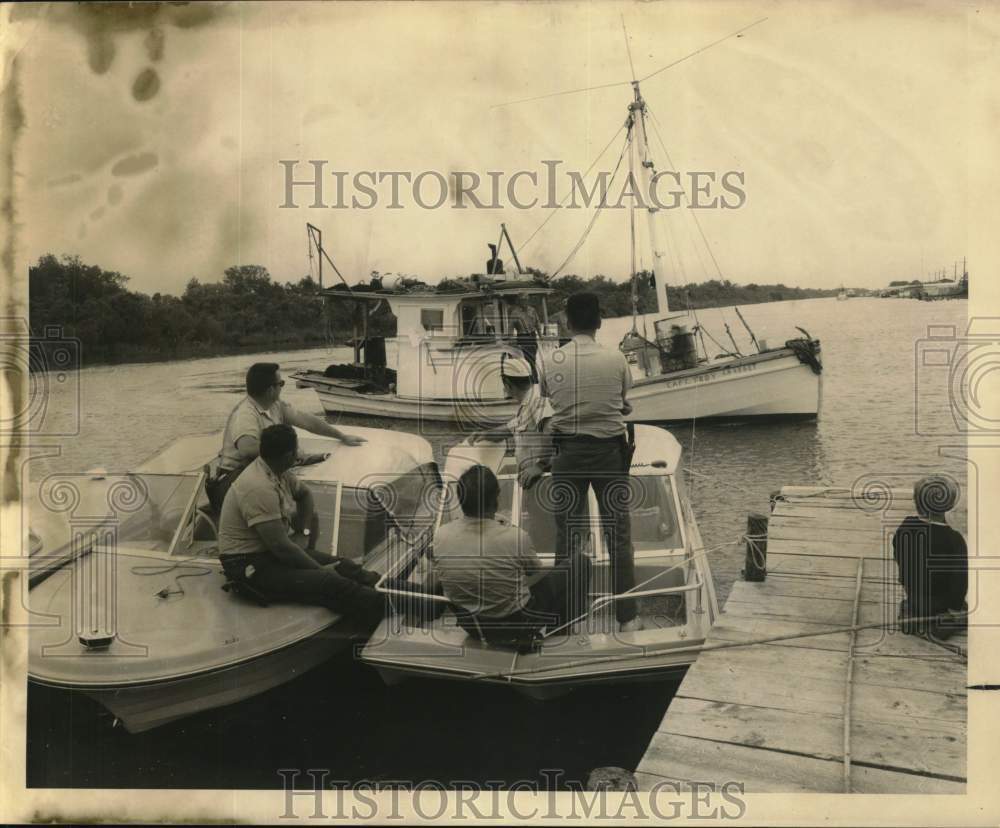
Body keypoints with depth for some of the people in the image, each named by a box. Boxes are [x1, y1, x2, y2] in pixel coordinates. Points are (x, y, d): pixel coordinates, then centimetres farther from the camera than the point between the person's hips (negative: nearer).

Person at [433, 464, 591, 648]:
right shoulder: (515, 538, -29)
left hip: (469, 626, 5)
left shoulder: (441, 536, -19)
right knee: (581, 561, 9)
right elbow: (537, 572, -6)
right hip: (517, 626, -4)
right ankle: (557, 625, 23)